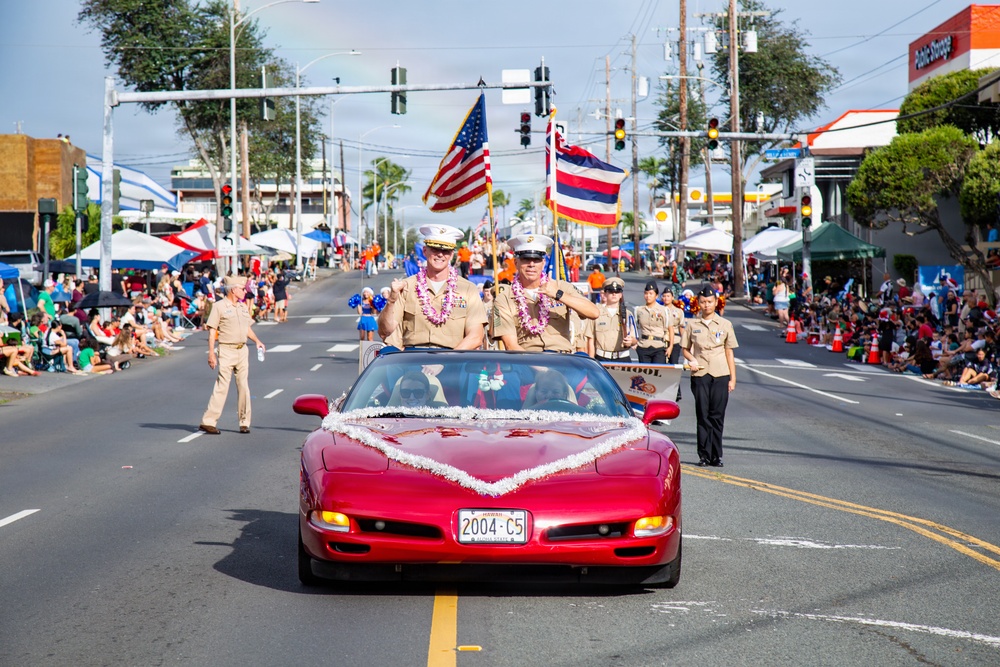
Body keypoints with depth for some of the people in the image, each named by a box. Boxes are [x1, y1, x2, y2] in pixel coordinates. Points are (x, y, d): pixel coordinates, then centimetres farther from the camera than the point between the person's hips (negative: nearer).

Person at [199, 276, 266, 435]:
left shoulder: (243, 307, 14)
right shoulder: (219, 306, -5)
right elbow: (212, 332, -7)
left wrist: (257, 341, 10)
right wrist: (211, 354, -13)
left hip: (242, 351, 6)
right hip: (226, 351, -6)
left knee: (244, 387, 6)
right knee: (221, 387, -9)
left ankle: (244, 422, 13)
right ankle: (208, 422, -5)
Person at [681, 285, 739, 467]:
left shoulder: (725, 324, 7)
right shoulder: (692, 325, 7)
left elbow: (729, 352, 10)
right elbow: (684, 348, 14)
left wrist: (733, 378, 6)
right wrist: (691, 359, -9)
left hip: (720, 375, 0)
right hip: (700, 374, 0)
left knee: (717, 416, -1)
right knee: (703, 415, -1)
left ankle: (716, 456, 4)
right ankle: (704, 455, 2)